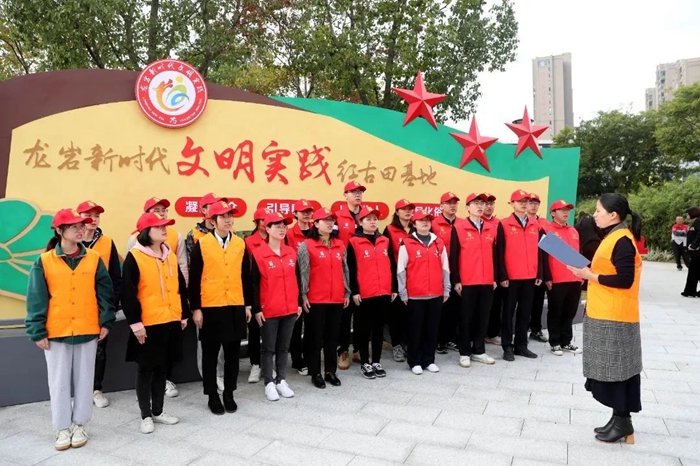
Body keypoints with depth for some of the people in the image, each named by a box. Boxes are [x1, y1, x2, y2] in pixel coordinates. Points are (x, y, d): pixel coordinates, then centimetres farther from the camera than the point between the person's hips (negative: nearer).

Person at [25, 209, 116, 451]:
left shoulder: (94, 259, -1)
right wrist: (37, 331, -6)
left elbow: (105, 292, 1)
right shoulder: (44, 261, -4)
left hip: (87, 330, 1)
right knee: (59, 382, 10)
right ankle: (62, 428, 24)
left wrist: (106, 321, -4)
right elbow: (36, 299, -3)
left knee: (84, 380, 11)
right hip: (56, 332, -1)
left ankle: (80, 425, 26)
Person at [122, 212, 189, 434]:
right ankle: (146, 415, 20)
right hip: (148, 324, -6)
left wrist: (184, 314, 13)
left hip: (171, 321, 6)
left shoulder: (170, 256, 10)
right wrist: (135, 322, -17)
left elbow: (180, 287, 14)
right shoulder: (134, 257, -10)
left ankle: (158, 411, 28)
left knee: (162, 368, 15)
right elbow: (128, 293, -13)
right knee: (145, 369, 7)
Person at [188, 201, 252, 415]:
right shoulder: (202, 244, -4)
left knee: (232, 352, 11)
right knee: (210, 353, 9)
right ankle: (212, 396, 23)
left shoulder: (240, 244, 5)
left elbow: (246, 277, 10)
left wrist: (248, 304, 9)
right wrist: (195, 308, -7)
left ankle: (229, 394, 25)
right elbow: (194, 279, -4)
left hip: (236, 307, 3)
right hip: (210, 308, -3)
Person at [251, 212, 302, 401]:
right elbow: (254, 284, -7)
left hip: (290, 309, 5)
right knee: (268, 348, 7)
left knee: (284, 347, 14)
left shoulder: (291, 253, 7)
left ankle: (282, 381, 25)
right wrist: (256, 309, -9)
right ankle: (269, 383, 19)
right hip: (268, 310, -4)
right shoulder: (258, 254, -9)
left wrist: (299, 303, 11)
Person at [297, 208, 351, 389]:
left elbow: (345, 270, 13)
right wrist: (303, 295, -9)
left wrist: (347, 292, 11)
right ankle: (315, 373, 17)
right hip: (316, 299, -4)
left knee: (333, 337, 12)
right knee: (315, 337, 5)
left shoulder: (340, 245, 10)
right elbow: (303, 272, -7)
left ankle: (330, 371, 24)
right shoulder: (306, 246, -5)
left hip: (337, 299, 5)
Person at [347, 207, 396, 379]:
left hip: (383, 293, 4)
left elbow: (391, 266, 12)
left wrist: (394, 288, 9)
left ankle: (376, 361, 24)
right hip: (364, 294, -4)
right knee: (364, 329, 6)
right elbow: (351, 269, -6)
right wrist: (354, 291, -11)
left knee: (379, 328, 12)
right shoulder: (354, 242, -4)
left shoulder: (385, 241, 10)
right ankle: (365, 363, 18)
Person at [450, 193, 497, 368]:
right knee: (466, 318, 5)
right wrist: (456, 280, -8)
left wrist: (495, 278, 9)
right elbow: (453, 257, -5)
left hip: (487, 282, 4)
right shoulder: (459, 228, -5)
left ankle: (479, 351, 24)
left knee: (483, 317, 11)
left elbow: (494, 254, 12)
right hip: (467, 282, -4)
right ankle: (464, 353, 16)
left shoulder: (491, 228, 9)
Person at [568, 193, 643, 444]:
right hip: (605, 315, 10)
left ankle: (623, 422, 14)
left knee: (616, 372, 1)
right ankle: (619, 419, 25)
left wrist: (590, 275, -17)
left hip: (615, 318, -10)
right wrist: (588, 272, 3)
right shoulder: (613, 236, 12)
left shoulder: (622, 241, -17)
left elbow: (624, 280, -23)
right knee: (612, 371, 15)